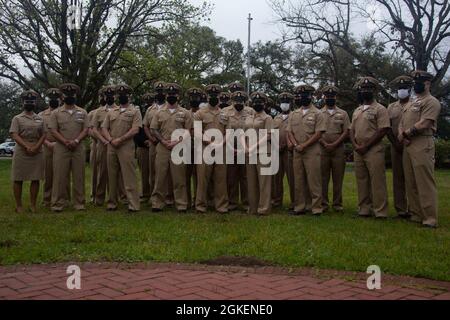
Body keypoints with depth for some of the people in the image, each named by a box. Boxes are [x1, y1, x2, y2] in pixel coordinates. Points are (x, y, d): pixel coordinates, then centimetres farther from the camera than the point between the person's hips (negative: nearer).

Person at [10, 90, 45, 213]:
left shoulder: (40, 119, 12)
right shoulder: (17, 118, 3)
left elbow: (43, 135, 6)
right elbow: (14, 135, -6)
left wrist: (36, 147, -10)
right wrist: (27, 146, -18)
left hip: (37, 153, 3)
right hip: (21, 153, -2)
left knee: (35, 179, 3)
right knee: (18, 179, 0)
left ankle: (33, 205, 11)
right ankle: (18, 205, 9)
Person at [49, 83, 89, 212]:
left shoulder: (82, 112, 10)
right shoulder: (56, 113, 7)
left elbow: (85, 130, 3)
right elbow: (53, 130, 0)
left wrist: (76, 141, -13)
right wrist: (66, 142, -13)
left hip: (79, 148, 1)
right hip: (61, 149, -1)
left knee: (79, 176, 4)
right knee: (60, 176, -1)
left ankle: (80, 203, 10)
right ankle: (58, 203, 5)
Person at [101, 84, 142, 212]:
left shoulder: (135, 111, 3)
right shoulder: (111, 112, 18)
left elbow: (135, 130, -9)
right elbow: (104, 128, 12)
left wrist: (119, 140, -14)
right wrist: (111, 140, -7)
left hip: (126, 147, -5)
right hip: (111, 148, 5)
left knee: (129, 177, -7)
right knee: (112, 177, 9)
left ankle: (134, 205, -6)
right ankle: (112, 203, 17)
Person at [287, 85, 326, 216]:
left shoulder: (317, 114, -1)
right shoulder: (294, 114, 15)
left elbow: (318, 134, -8)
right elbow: (289, 132, 11)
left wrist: (303, 145, -13)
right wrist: (296, 145, -7)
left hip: (312, 151, -5)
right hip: (297, 151, 5)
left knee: (314, 180, -5)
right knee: (298, 181, 8)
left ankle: (317, 208, 0)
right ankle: (300, 207, 15)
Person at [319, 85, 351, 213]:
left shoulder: (343, 114, 10)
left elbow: (346, 132, 2)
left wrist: (334, 144, -10)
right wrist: (325, 144, -12)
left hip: (339, 149, 0)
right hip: (322, 149, 0)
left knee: (338, 178, 2)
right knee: (323, 178, 1)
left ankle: (337, 204, 8)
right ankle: (323, 203, 7)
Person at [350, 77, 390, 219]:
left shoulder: (380, 109, -3)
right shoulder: (357, 111, 18)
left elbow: (383, 131, -11)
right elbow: (352, 130, 18)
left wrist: (365, 146, -13)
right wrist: (355, 145, -2)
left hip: (374, 150, -7)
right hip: (358, 152, 7)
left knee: (377, 182, -6)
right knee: (362, 181, 9)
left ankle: (380, 212, -2)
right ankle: (364, 210, 16)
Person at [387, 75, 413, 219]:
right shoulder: (391, 107, 14)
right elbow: (387, 128, 9)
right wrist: (395, 143, -2)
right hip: (396, 146, 3)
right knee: (398, 178, 5)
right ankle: (401, 209, 11)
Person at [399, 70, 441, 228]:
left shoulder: (431, 102, -4)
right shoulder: (410, 104, 24)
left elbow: (423, 124, -15)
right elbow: (401, 123, 19)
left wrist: (406, 133, -4)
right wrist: (401, 135, -2)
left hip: (422, 144, -9)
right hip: (407, 145, 9)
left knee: (425, 183, -9)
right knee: (410, 183, 10)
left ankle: (430, 218, -6)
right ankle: (416, 215, 17)